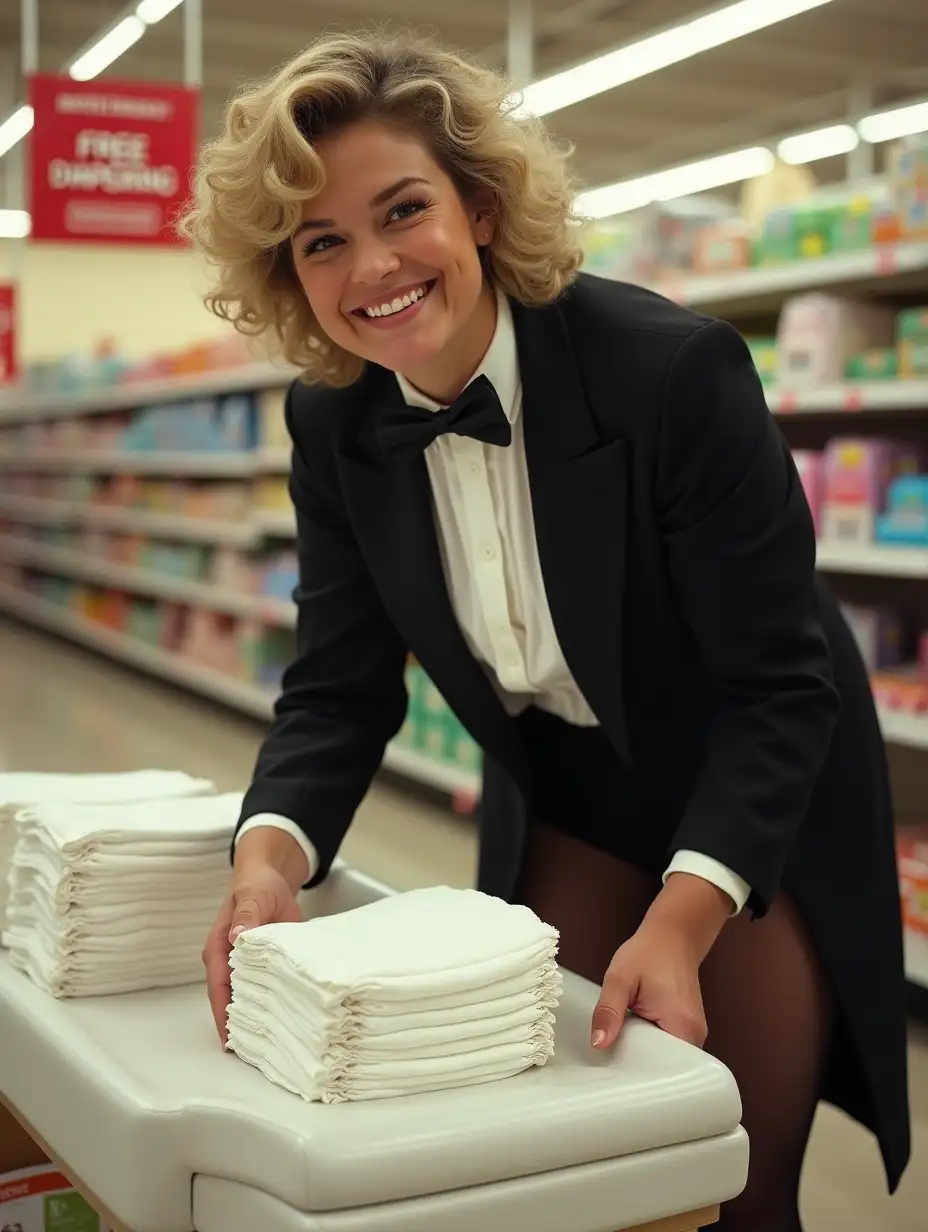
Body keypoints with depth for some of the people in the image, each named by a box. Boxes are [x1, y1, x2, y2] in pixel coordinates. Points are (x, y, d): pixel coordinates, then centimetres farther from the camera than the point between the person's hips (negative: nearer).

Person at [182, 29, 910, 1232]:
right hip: (562, 804, 4)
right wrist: (268, 856, -28)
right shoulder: (333, 421, -13)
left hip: (760, 806, -4)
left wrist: (679, 919, -36)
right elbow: (338, 688, -9)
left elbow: (780, 684, -25)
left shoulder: (673, 367, -29)